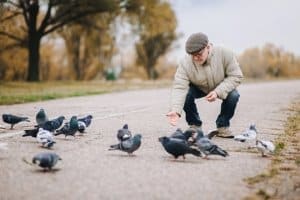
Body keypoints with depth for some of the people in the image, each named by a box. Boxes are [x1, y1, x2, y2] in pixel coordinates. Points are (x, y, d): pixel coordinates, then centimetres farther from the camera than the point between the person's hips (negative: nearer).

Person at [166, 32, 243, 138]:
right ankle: (195, 125, -6)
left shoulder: (225, 54, -31)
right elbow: (179, 87, -37)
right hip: (198, 89, 0)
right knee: (186, 94, -30)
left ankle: (222, 126, -5)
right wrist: (176, 110, -53)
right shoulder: (185, 63, -31)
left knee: (233, 95, -29)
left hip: (222, 88, 0)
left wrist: (218, 92, -38)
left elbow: (236, 76, -25)